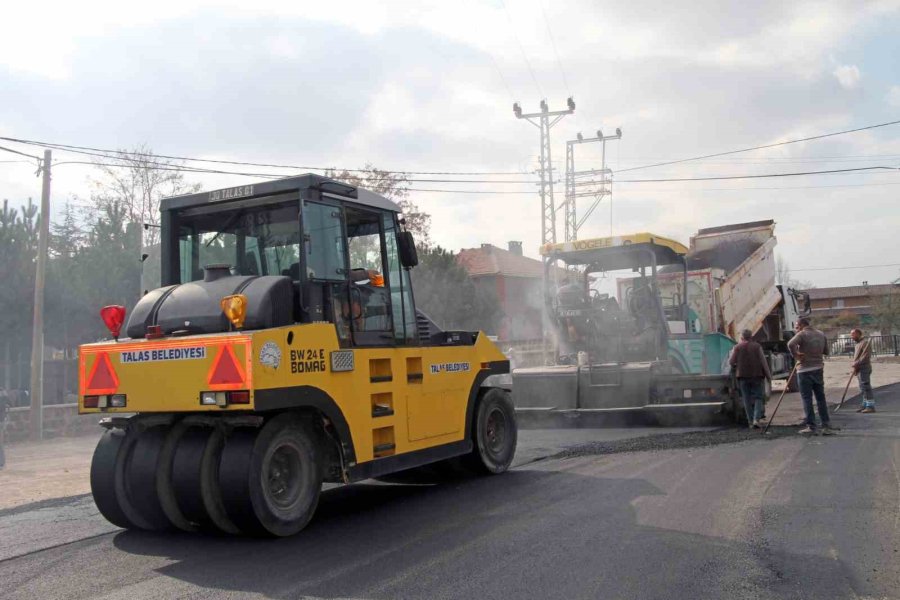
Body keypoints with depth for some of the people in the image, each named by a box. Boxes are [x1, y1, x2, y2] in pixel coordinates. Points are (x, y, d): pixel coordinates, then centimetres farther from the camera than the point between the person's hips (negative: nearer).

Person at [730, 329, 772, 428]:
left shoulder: (737, 348, 1)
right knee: (758, 398, 3)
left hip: (743, 376, 1)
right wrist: (768, 375, 1)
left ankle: (750, 421, 8)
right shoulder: (757, 346, -1)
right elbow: (763, 362, -4)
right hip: (757, 376, -1)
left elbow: (732, 362, -2)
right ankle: (756, 419, -13)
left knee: (747, 400, 8)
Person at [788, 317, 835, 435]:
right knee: (821, 398, 11)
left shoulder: (802, 334, -10)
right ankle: (826, 426, 12)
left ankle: (811, 426, 1)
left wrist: (795, 355, -16)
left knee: (807, 399, 0)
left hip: (805, 370, -6)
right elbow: (826, 351, 17)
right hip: (819, 369, 6)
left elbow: (791, 344, -29)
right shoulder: (821, 334, 10)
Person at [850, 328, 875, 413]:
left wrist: (856, 364, -22)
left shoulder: (865, 342, -12)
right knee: (862, 388, 14)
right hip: (859, 370, 10)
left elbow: (865, 356, -21)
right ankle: (865, 405, 20)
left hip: (864, 369, -10)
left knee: (866, 387, -9)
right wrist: (855, 367, 8)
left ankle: (871, 406, -6)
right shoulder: (858, 343, 19)